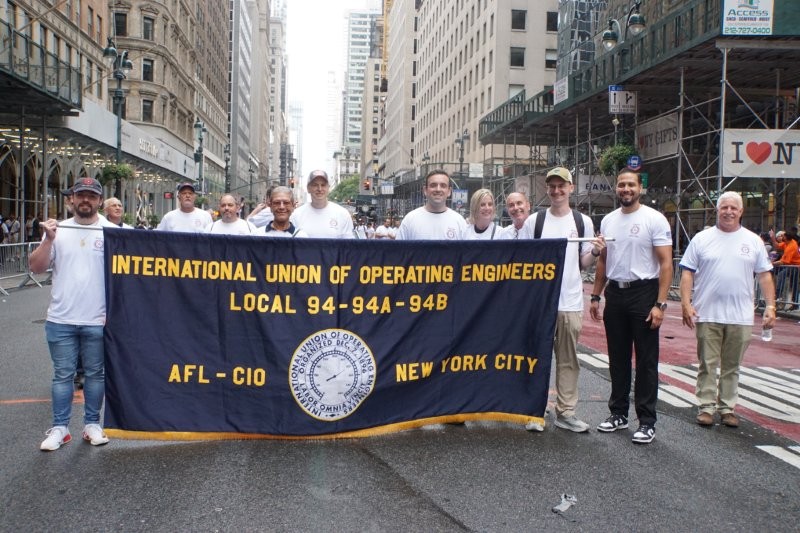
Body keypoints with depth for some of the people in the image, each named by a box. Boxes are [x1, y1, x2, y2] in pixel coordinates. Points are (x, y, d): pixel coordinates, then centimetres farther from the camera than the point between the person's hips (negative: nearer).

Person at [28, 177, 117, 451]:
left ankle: (92, 424, 22)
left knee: (95, 374, 10)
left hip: (97, 321, -1)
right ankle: (59, 428, 18)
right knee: (62, 375, 9)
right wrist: (48, 240, -12)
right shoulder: (58, 230, 5)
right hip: (61, 320, 1)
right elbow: (36, 268, 2)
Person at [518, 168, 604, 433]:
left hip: (571, 302, 1)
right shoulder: (534, 221, 4)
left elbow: (583, 263, 10)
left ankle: (566, 412, 16)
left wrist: (595, 252, -10)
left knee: (568, 360, 7)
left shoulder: (583, 221, 8)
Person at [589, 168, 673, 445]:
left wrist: (660, 303, -18)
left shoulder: (654, 219, -8)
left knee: (646, 360, 1)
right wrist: (595, 297, 12)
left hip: (643, 292, -6)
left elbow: (666, 263, -11)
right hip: (615, 293, 6)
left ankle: (647, 421, 9)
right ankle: (619, 413, 26)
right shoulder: (607, 220, 9)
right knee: (618, 358, 14)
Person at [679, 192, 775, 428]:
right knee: (707, 364, 4)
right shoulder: (702, 239, 2)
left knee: (732, 366, 10)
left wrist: (770, 306, 0)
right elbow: (687, 273, 0)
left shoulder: (753, 241, 7)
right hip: (707, 314, -1)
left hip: (740, 317, 1)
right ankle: (706, 407, 12)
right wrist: (685, 303, -9)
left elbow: (765, 275, 9)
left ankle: (727, 408, 20)